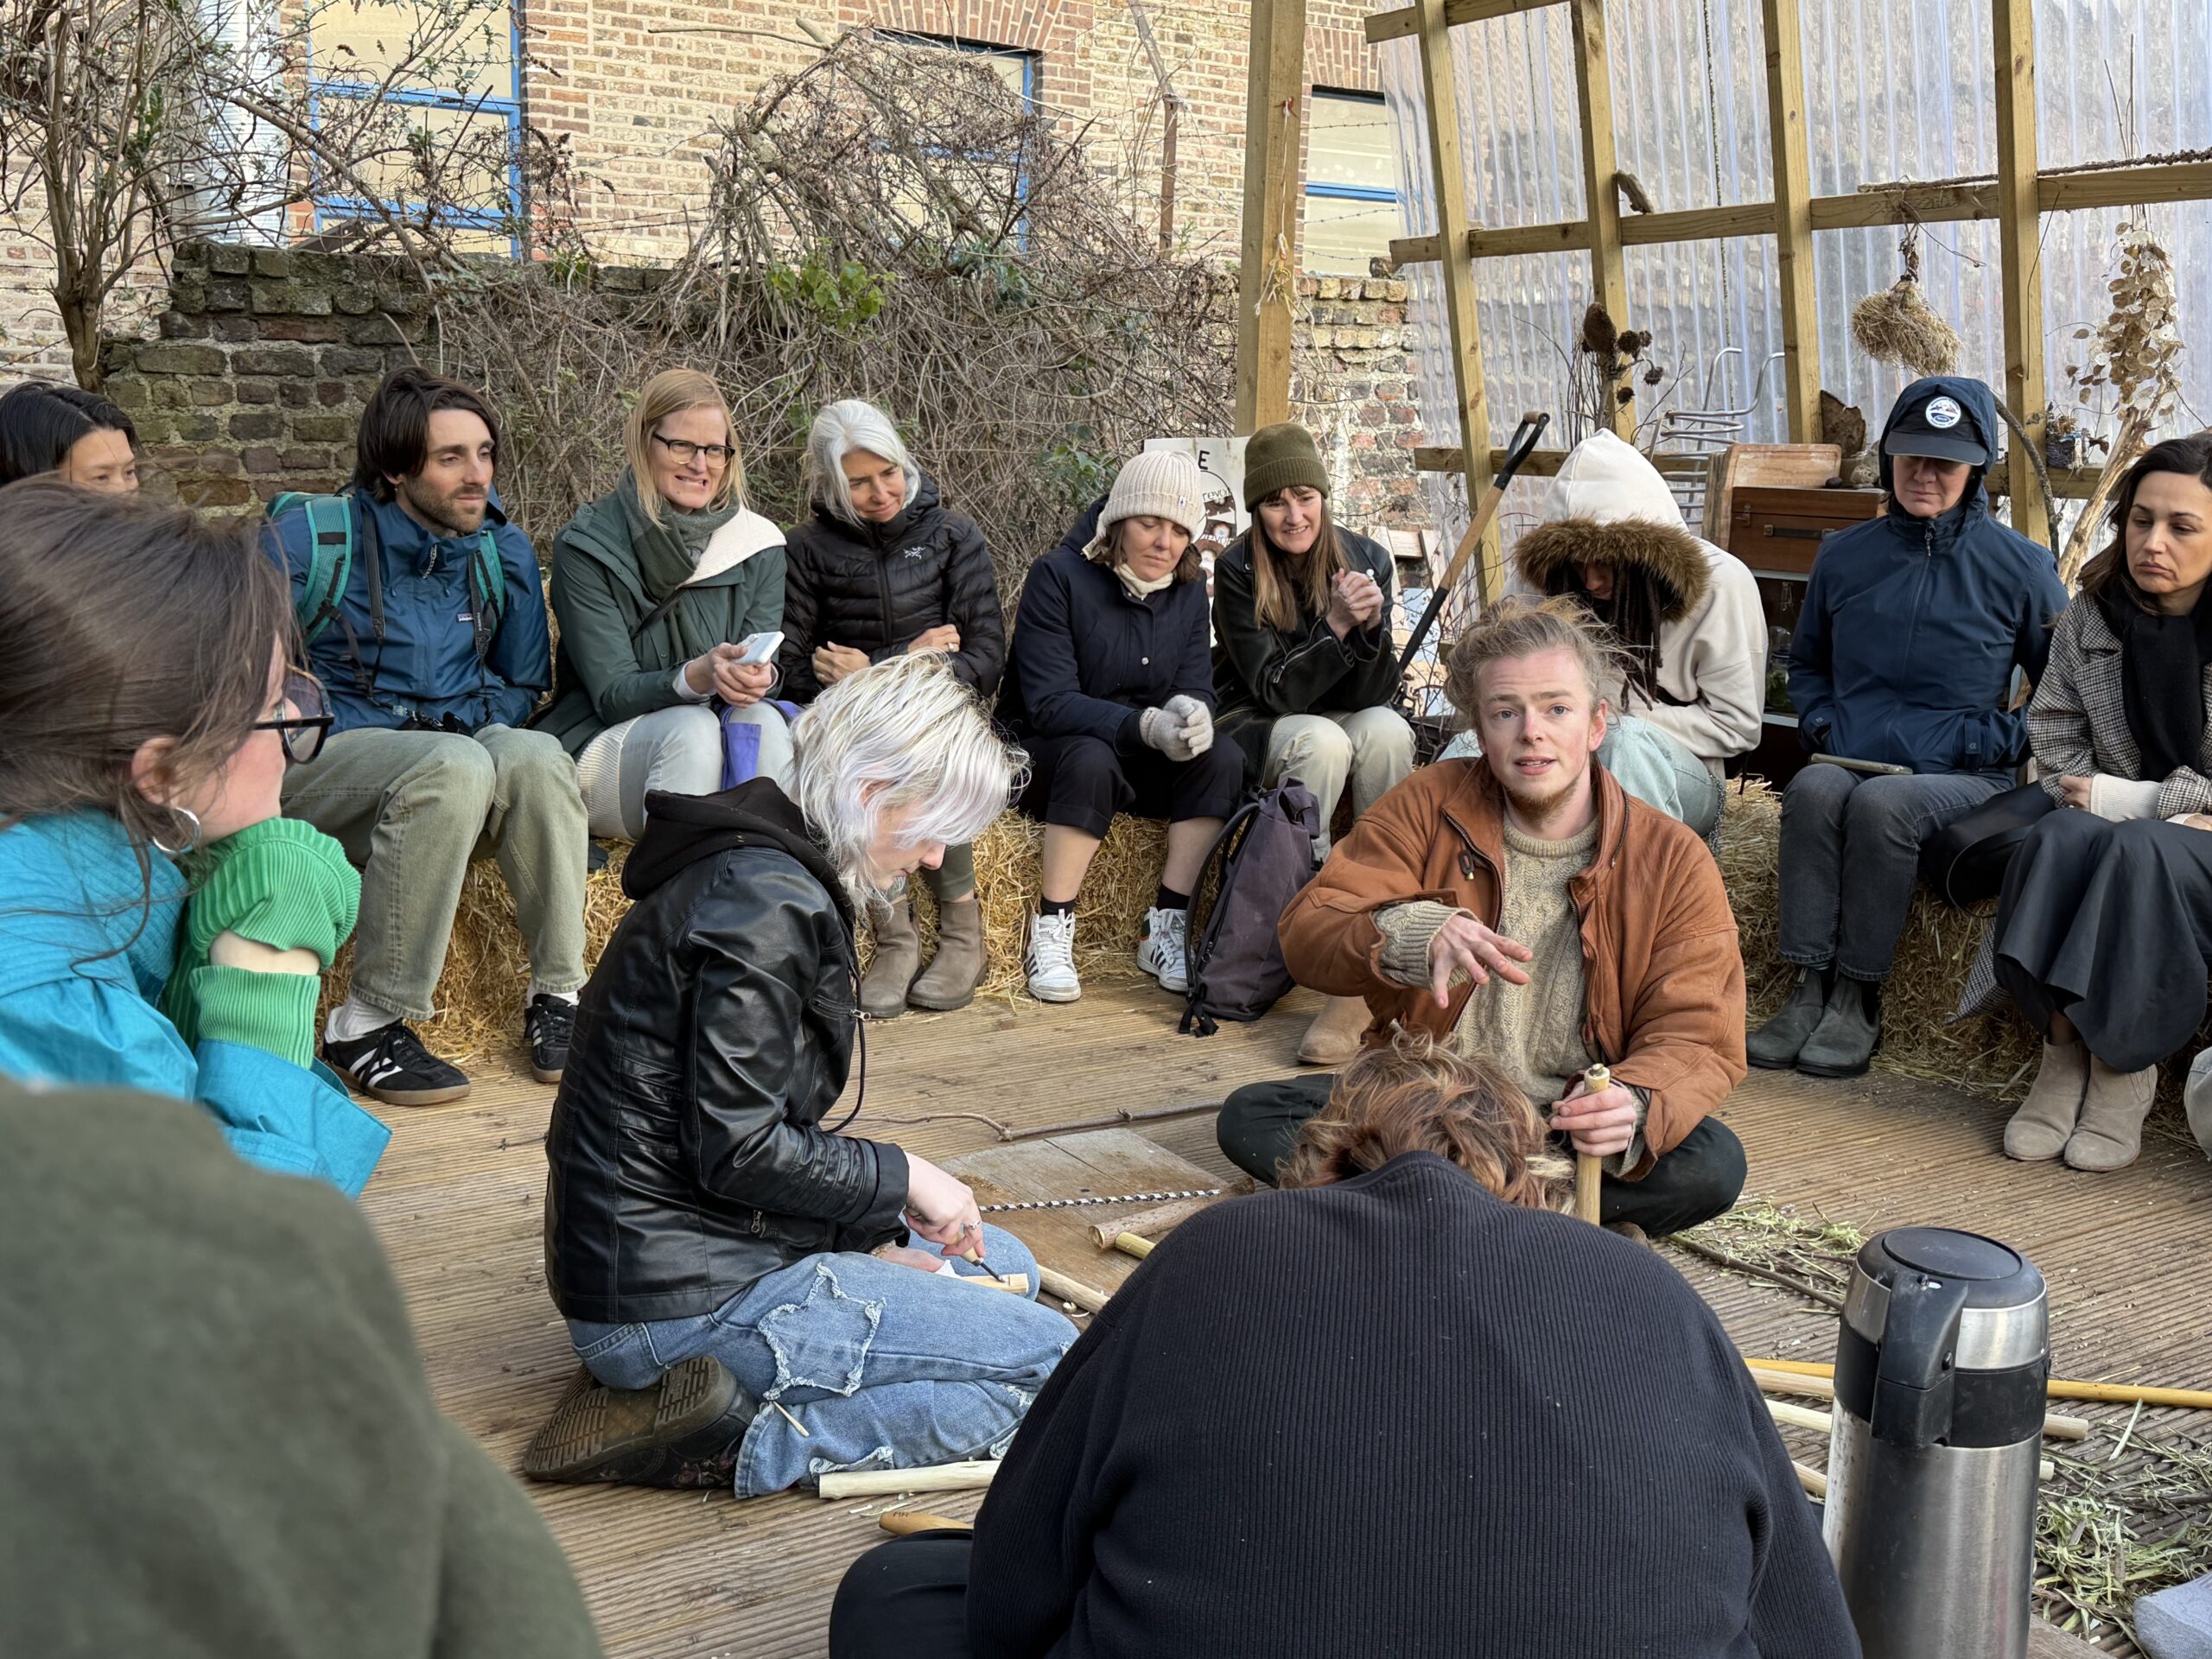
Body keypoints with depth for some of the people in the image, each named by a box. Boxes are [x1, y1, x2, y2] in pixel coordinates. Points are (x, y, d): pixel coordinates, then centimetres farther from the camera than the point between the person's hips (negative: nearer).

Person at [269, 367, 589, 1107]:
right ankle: (367, 1024, -30)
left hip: (452, 748, 4)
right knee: (457, 766, -36)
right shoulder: (310, 538, -4)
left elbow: (522, 685, 19)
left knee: (536, 755, -30)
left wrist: (463, 721, -3)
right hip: (322, 766, -4)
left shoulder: (504, 552, 10)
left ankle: (558, 996, -21)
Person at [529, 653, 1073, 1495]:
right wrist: (901, 1176, -8)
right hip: (675, 1294, -11)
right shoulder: (766, 901, -19)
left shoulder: (754, 868, 13)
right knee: (1042, 1361, -10)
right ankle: (725, 1441, -13)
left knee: (1004, 1265, 21)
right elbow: (739, 1151, -22)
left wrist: (873, 1236, 7)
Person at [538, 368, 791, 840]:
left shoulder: (757, 545, 5)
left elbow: (762, 666, 1)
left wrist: (758, 677, -25)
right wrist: (697, 677, -31)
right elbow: (612, 695, -11)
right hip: (605, 744, -3)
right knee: (690, 728, -33)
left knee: (761, 721, -29)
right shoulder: (587, 547, -6)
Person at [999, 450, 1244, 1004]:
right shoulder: (1058, 575, -14)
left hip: (1140, 763, 5)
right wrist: (1144, 725, -38)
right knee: (1091, 759, -38)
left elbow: (1197, 687, -3)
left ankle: (1166, 930, -19)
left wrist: (1189, 712, -30)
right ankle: (1050, 934, -28)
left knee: (1222, 758, -22)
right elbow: (1049, 703, -22)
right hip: (1042, 755, -5)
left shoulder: (1189, 589, 4)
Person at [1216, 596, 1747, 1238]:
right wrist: (1410, 937, -33)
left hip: (1568, 1126, -1)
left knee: (1714, 1165, -30)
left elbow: (1698, 1039, -9)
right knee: (1249, 1118, -23)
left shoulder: (1674, 861, -4)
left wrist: (1636, 1108, -34)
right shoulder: (1428, 805, -1)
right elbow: (1305, 933, -9)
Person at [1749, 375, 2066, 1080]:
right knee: (1813, 789, -33)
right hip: (1852, 762, 3)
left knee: (1880, 802, -36)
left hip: (1966, 779, -3)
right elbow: (1806, 662, 28)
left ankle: (1858, 1002, -24)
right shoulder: (1844, 557, 13)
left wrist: (2005, 743, -5)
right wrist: (1821, 725, 9)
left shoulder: (2019, 566, 3)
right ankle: (1810, 989, -32)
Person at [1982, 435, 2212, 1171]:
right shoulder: (2090, 616, 4)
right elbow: (2056, 748, 2)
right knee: (2062, 837, -30)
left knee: (2138, 852, -35)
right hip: (2121, 826, 4)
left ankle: (2125, 1070, -25)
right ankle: (2065, 1052, -26)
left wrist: (2129, 801, -14)